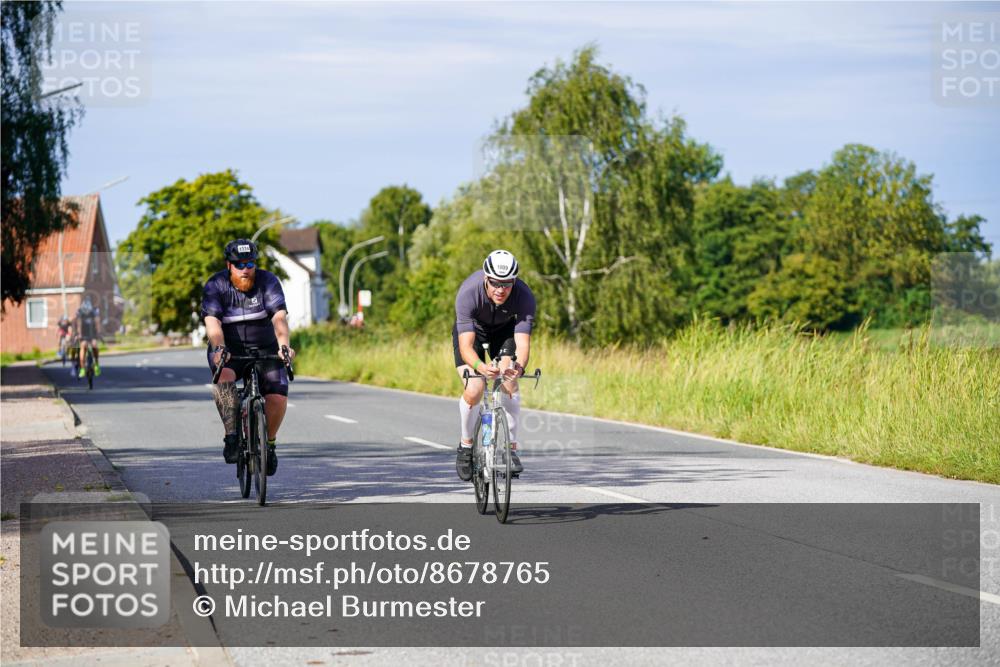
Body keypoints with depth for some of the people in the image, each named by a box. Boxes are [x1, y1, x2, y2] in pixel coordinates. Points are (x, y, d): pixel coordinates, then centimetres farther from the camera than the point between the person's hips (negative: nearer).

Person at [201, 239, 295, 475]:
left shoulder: (268, 281, -10)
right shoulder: (215, 286, -10)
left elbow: (279, 317, -23)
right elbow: (212, 321, -24)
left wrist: (284, 345, -41)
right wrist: (219, 348, -43)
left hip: (264, 349, 1)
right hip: (229, 350, -1)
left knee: (278, 395, -19)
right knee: (224, 374, -34)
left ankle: (269, 442, 7)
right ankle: (232, 436, -32)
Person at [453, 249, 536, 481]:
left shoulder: (524, 296, -34)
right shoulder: (468, 293, -38)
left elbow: (523, 341, -40)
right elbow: (466, 345, -42)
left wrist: (519, 367, -61)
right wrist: (479, 366, -63)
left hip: (505, 330, 1)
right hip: (472, 330, -1)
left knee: (509, 383, -22)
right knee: (474, 391, -20)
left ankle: (511, 448, -9)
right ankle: (466, 445, 5)